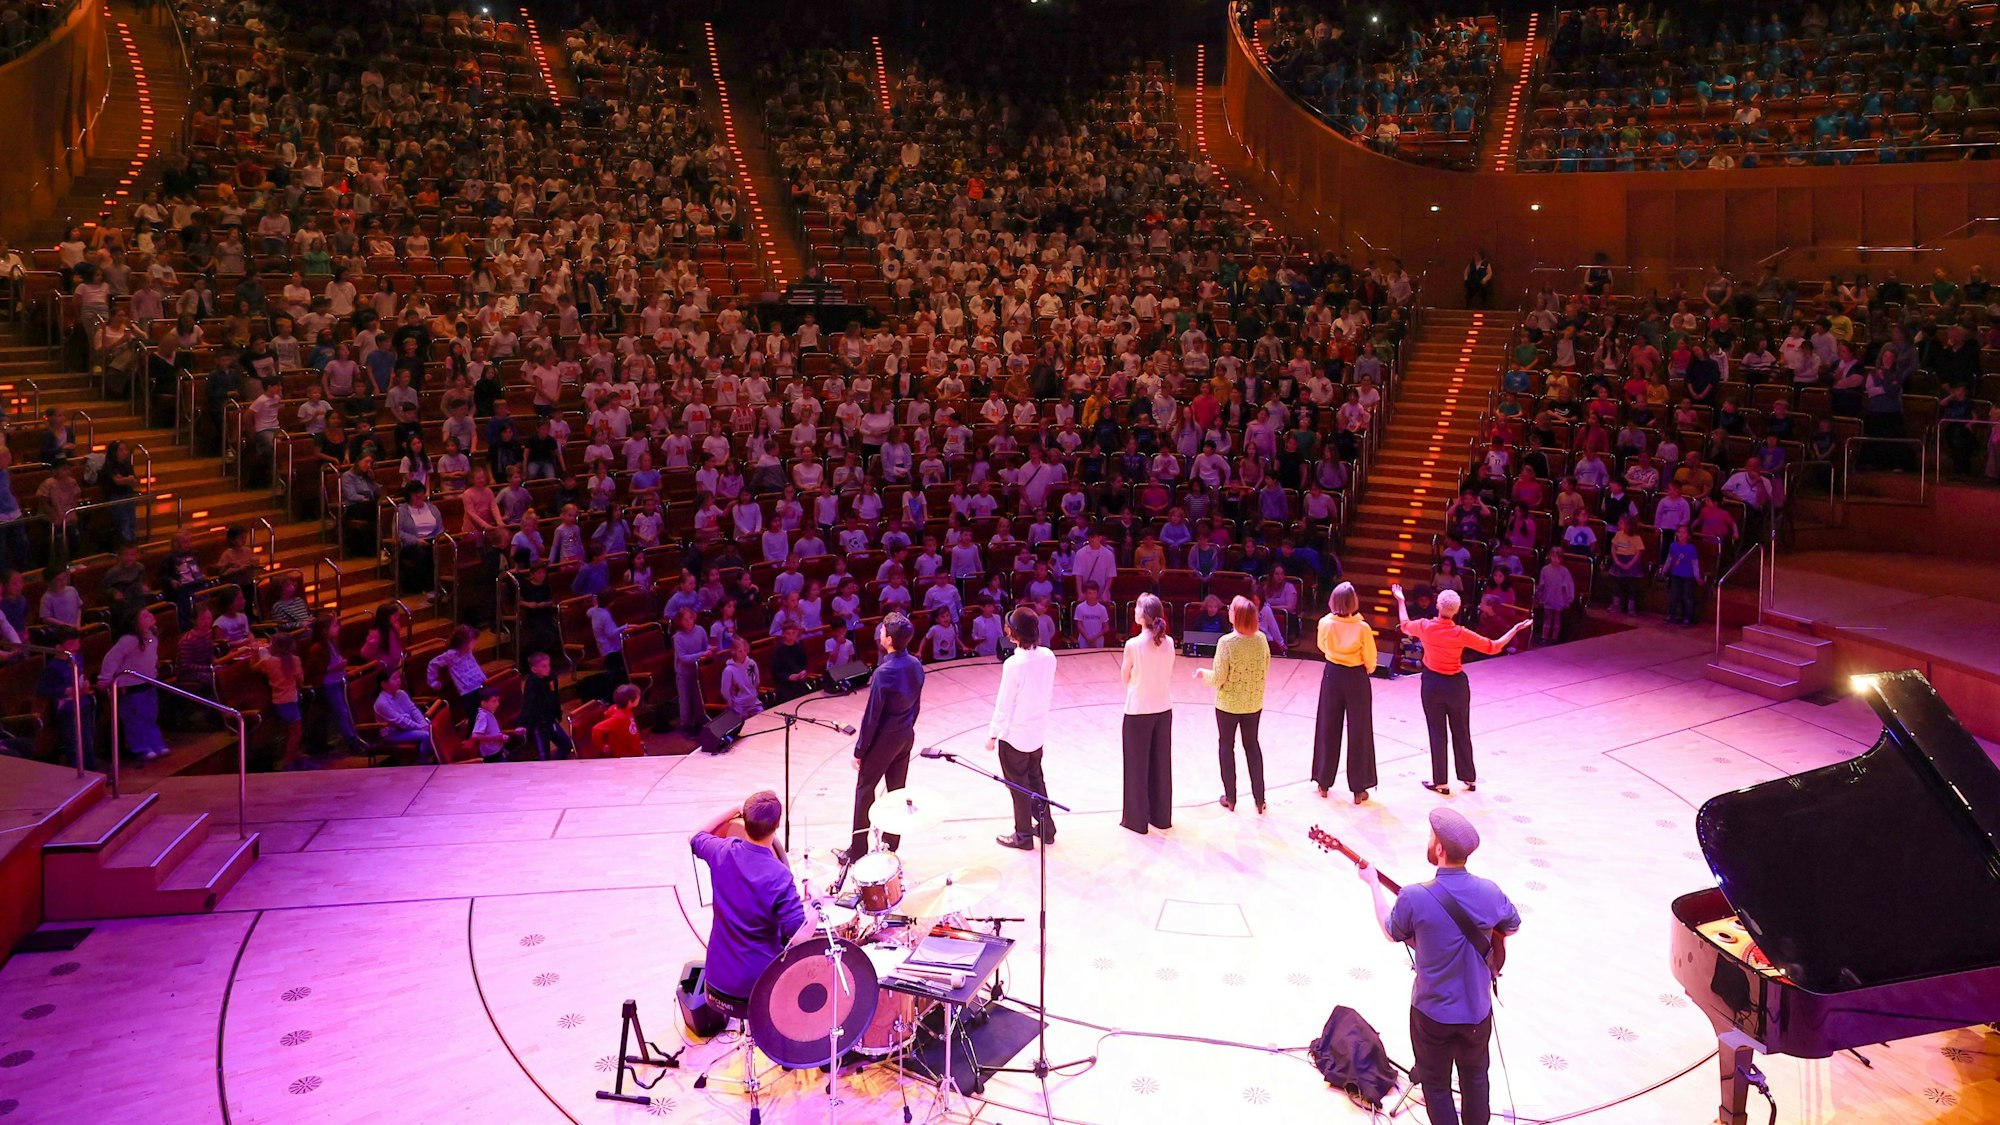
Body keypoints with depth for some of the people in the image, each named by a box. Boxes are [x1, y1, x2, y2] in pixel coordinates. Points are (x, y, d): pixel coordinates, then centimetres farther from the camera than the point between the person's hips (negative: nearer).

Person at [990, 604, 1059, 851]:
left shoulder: (1013, 664, -26)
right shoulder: (1048, 656, -8)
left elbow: (1004, 704, -18)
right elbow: (1049, 694, 4)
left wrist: (993, 734, -7)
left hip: (1014, 735, -6)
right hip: (1038, 732, 6)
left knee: (1019, 785, 10)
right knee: (1036, 779, 23)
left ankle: (1023, 836, 23)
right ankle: (1045, 828, 33)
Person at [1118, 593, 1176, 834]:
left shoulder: (1133, 644, -18)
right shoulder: (1168, 642, -4)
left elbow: (1125, 678, -5)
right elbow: (1167, 675, 7)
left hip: (1139, 710, -5)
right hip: (1164, 708, 5)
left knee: (1137, 764, 7)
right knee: (1161, 762, 14)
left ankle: (1137, 818, 16)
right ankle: (1161, 816, 25)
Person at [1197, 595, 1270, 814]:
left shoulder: (1226, 642, -22)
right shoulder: (1260, 640, -9)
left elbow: (1218, 678, -18)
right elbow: (1265, 670, 3)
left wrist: (1203, 673, 1)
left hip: (1228, 704, -4)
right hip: (1254, 703, 4)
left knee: (1226, 746, 15)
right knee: (1252, 745, 19)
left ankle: (1230, 798, 24)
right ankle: (1259, 799, 21)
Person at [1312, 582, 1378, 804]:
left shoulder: (1325, 623, -13)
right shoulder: (1362, 628, -19)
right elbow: (1370, 660, -8)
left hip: (1332, 676, 2)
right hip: (1356, 679, -2)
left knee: (1328, 729, 15)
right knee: (1359, 732, 8)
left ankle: (1324, 782, 25)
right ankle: (1358, 789, 13)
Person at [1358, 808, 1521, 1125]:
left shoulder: (1414, 898, -27)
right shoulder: (1489, 892, -16)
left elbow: (1391, 932, -5)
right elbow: (1513, 926, 6)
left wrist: (1374, 884, 6)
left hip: (1432, 1012, -3)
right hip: (1477, 1010, 3)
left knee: (1436, 1084, 19)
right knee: (1475, 1075, 27)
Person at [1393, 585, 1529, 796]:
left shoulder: (1425, 626, -15)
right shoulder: (1461, 634, -18)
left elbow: (1404, 626, 8)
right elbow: (1494, 647, -9)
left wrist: (1400, 600, 23)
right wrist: (1516, 628, 0)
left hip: (1432, 684, 0)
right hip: (1456, 684, 0)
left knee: (1437, 733, 9)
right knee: (1461, 732, 16)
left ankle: (1440, 783, 15)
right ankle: (1470, 778, 28)